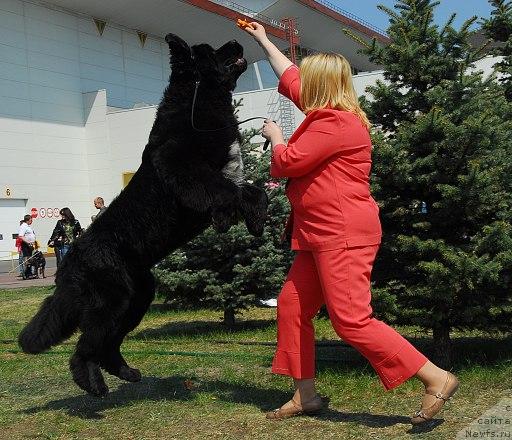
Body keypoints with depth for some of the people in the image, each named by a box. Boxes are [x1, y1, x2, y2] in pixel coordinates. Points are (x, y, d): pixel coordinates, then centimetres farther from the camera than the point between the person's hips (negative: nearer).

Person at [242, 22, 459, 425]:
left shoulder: (334, 122, -15)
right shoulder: (329, 113, 15)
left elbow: (289, 161, -16)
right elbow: (289, 79, 29)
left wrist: (275, 136, 5)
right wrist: (264, 42, 37)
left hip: (343, 236, -11)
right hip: (323, 236, 11)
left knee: (352, 321, -13)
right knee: (292, 305, 11)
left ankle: (437, 379, -7)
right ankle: (306, 395, 17)